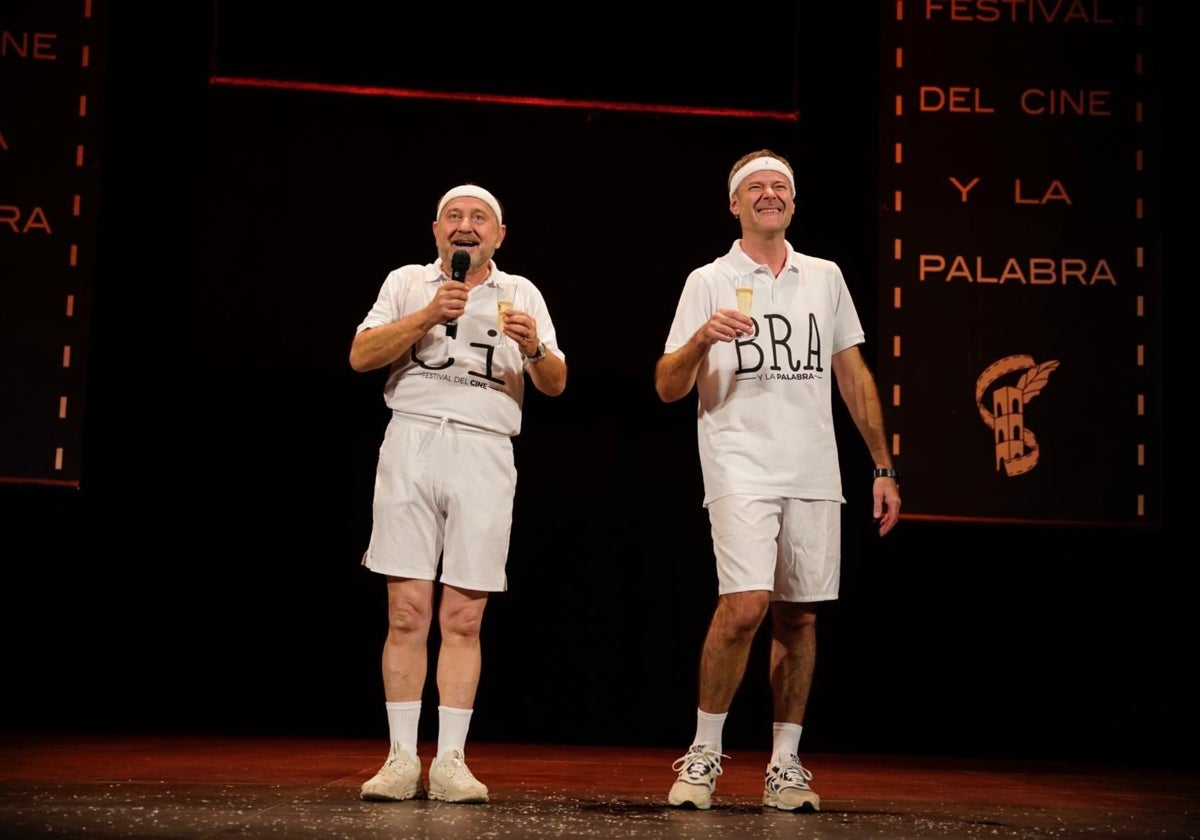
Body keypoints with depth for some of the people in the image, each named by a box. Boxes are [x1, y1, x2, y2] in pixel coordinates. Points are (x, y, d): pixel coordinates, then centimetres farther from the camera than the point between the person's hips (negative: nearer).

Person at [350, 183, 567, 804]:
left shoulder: (521, 293, 17)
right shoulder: (407, 283, 15)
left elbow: (555, 385, 9)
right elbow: (360, 356, 1)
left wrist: (535, 348, -13)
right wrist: (429, 315, -9)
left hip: (485, 451, 1)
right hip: (412, 440, 0)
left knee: (463, 618, -2)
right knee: (408, 612, -4)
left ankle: (450, 762, 1)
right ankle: (402, 760, 0)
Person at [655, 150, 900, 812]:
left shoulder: (825, 278, 14)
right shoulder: (708, 282, 4)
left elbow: (853, 375, 18)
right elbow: (667, 389, 0)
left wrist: (883, 467, 13)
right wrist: (700, 341, -20)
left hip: (814, 476, 4)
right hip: (740, 471, -4)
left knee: (799, 617, 5)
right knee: (744, 606, -18)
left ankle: (784, 766, 14)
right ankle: (704, 754, -2)